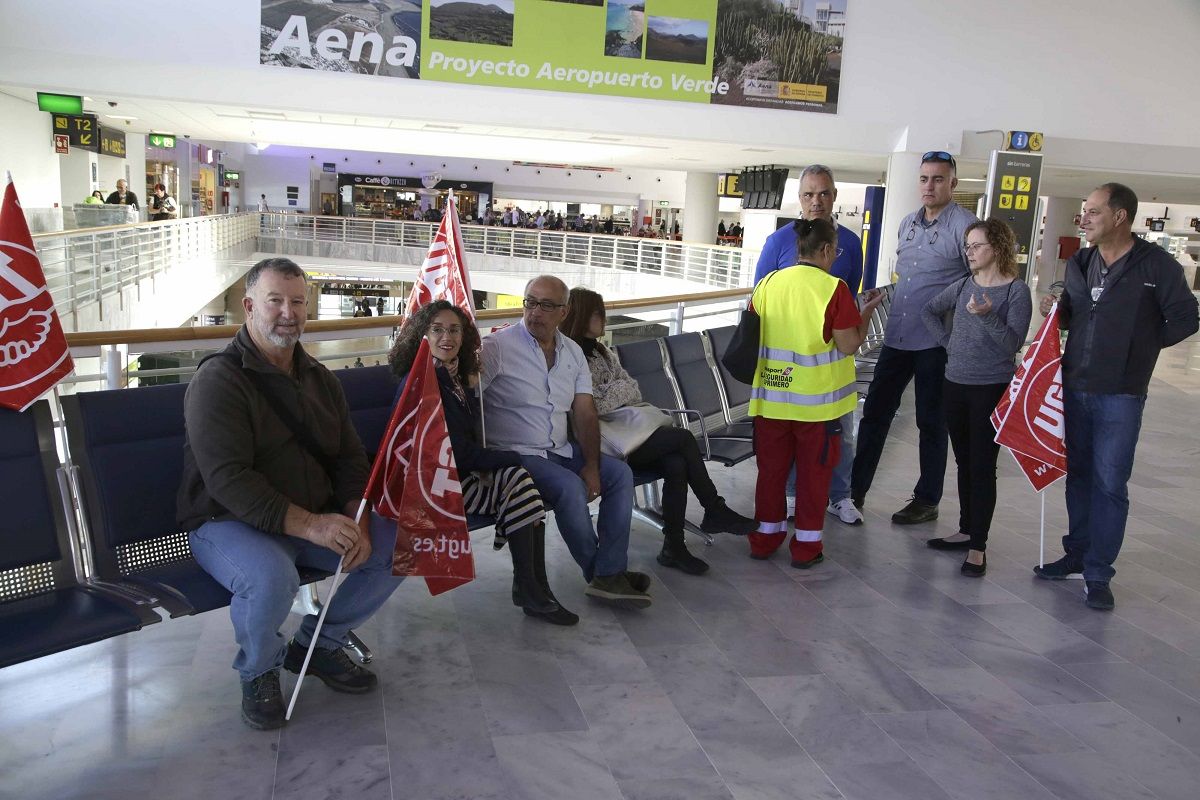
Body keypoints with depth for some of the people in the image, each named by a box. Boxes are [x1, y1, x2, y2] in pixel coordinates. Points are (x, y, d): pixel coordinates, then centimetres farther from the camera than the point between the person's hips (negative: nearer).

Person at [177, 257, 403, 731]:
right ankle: (258, 670, -1)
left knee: (396, 546, -10)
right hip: (230, 523, -6)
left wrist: (356, 521, -12)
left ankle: (318, 644, 12)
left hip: (319, 519, 7)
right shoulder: (218, 379, -13)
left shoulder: (319, 379, 11)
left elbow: (350, 458, 8)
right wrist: (309, 525, -32)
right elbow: (228, 480, -23)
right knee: (271, 578, -37)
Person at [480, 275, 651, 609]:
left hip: (560, 450, 7)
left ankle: (610, 574, -9)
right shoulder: (497, 347, -11)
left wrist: (591, 465, -7)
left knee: (620, 473, -6)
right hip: (516, 453, -7)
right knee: (571, 487, -28)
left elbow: (585, 413, 5)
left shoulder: (573, 352, 9)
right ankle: (599, 573, -7)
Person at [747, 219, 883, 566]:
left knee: (771, 468, 15)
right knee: (813, 472, 9)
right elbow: (848, 345, -10)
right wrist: (867, 311, 4)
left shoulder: (767, 284, 1)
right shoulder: (834, 289, -12)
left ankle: (765, 537, 25)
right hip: (816, 401, -4)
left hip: (771, 398, 4)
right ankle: (806, 546, 17)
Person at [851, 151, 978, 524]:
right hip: (896, 336, 6)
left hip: (937, 340, -6)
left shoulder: (965, 224, -10)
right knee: (875, 413, 8)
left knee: (931, 422, 6)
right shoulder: (907, 223, 11)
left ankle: (927, 500, 19)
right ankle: (855, 489, 18)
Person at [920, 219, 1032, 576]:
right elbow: (929, 311, 21)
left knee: (982, 466, -4)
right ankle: (966, 531, 27)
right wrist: (947, 341, 9)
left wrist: (987, 316, -29)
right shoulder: (963, 285, 6)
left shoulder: (1016, 290, -9)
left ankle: (978, 547, 2)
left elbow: (1013, 344, -15)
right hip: (955, 384, 6)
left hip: (991, 389, -6)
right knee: (964, 462, 14)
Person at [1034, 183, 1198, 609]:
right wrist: (1054, 310, -3)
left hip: (1121, 394, -5)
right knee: (1078, 474, 14)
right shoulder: (1079, 263, 8)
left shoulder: (1157, 265, -9)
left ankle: (1098, 573, 6)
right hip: (1074, 387, 5)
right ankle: (1078, 553, 28)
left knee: (1109, 483, -2)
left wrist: (1141, 345, 2)